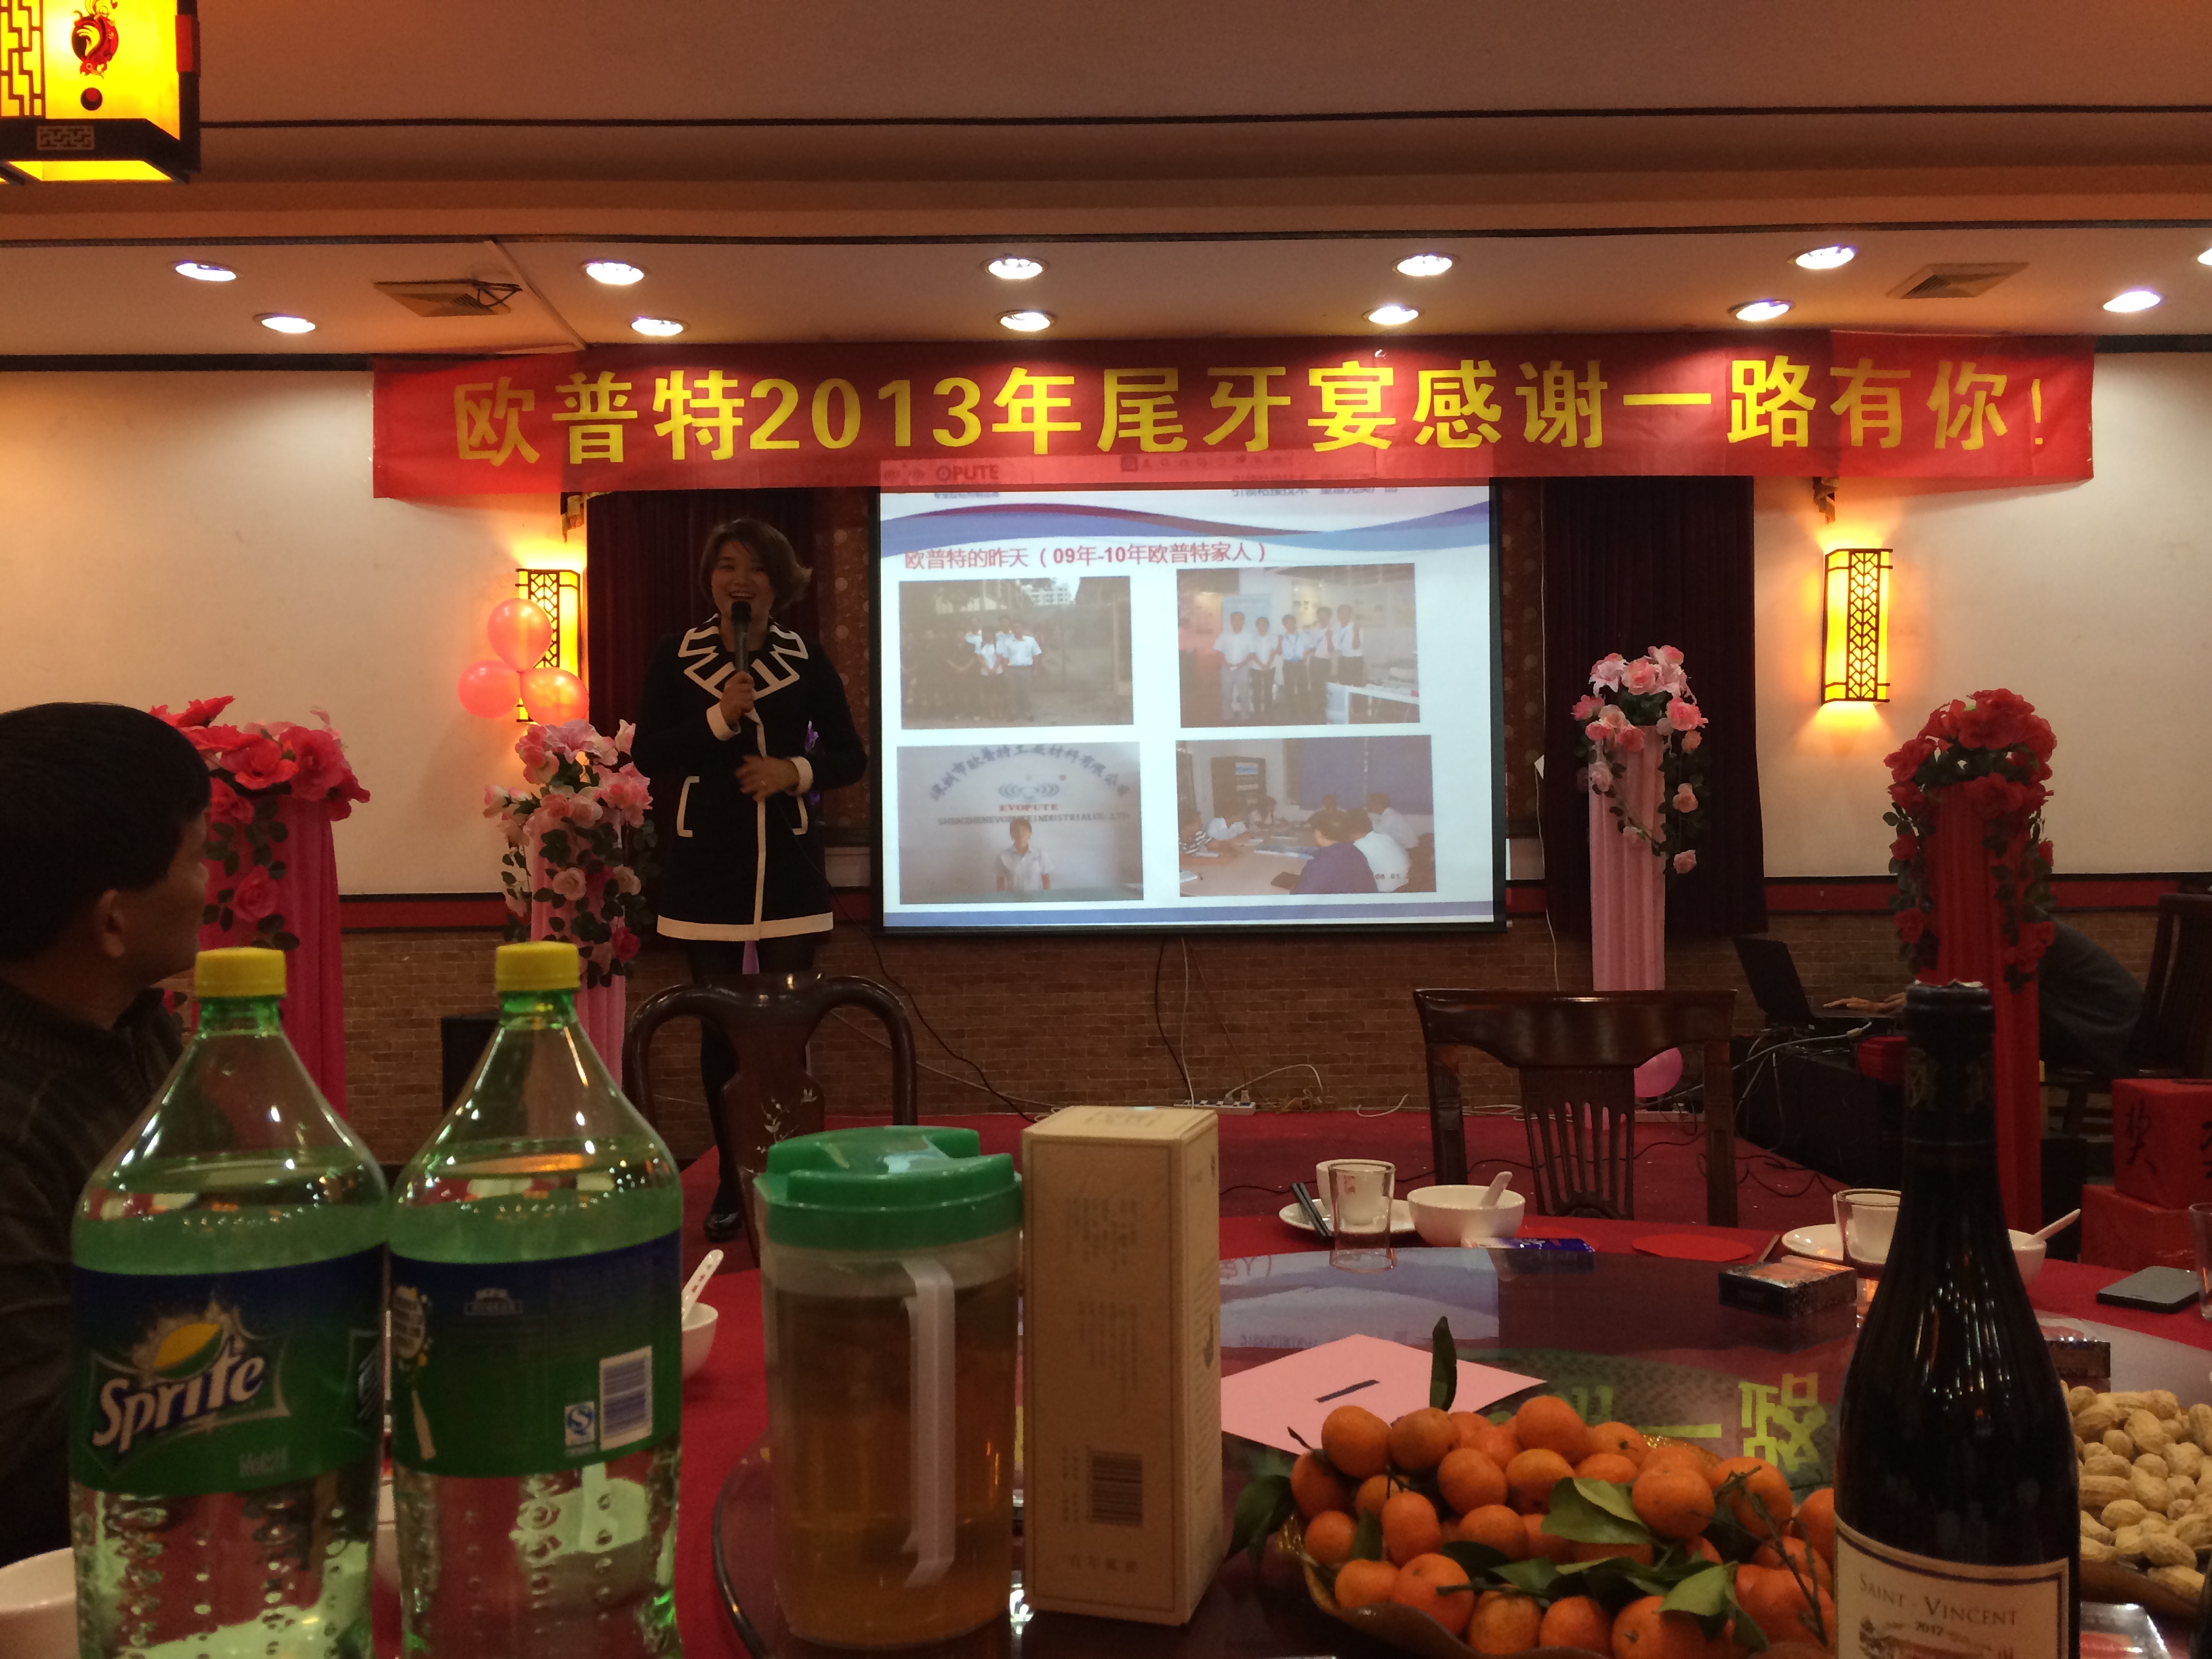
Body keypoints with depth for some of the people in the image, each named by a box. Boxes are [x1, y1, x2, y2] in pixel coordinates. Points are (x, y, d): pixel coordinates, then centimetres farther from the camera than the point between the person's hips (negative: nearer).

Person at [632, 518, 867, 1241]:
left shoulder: (806, 659, 4)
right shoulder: (676, 657, 3)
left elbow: (850, 756, 6)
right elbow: (647, 755, -3)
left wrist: (795, 769, -12)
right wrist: (720, 718, -14)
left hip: (787, 867, 0)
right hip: (704, 868, 1)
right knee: (718, 1031, 6)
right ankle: (731, 1184, 18)